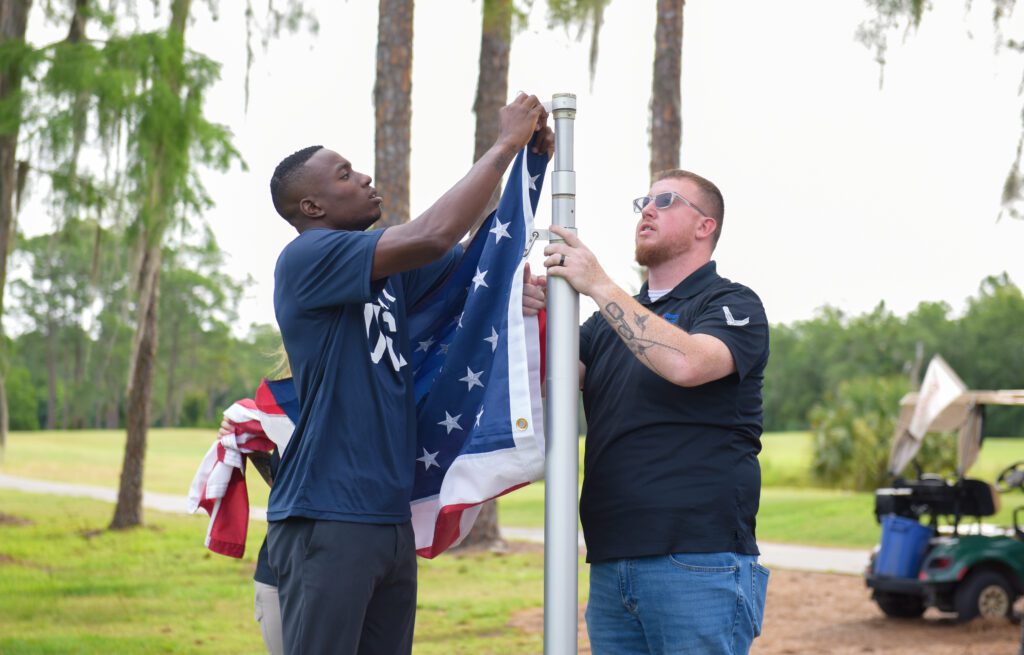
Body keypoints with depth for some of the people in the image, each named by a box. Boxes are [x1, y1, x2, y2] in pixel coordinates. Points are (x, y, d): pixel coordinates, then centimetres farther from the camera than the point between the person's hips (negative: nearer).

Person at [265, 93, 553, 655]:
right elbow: (433, 237, -21)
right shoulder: (306, 258, -10)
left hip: (391, 518, 8)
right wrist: (505, 143, -12)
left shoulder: (387, 269, 15)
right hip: (328, 520, -8)